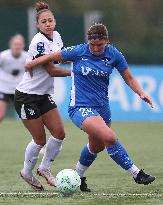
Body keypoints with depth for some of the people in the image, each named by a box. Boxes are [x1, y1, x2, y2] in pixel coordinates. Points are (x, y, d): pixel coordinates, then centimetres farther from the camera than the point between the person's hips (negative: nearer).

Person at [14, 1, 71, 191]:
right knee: (40, 140, -2)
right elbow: (52, 70, -19)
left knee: (59, 133, -2)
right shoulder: (39, 42, -22)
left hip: (44, 95, 7)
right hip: (27, 96, -7)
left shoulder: (56, 36, 3)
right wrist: (73, 72, -9)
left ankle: (44, 168, 18)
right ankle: (27, 173, 21)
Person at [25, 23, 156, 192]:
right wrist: (32, 64, 12)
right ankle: (136, 173, -16)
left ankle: (77, 176, 47)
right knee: (110, 137, -25)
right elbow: (52, 57, 2)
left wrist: (141, 93, -13)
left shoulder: (113, 54, -4)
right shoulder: (78, 52, -12)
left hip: (102, 107, 6)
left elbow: (129, 79, 4)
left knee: (97, 146, 22)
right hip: (80, 107, -6)